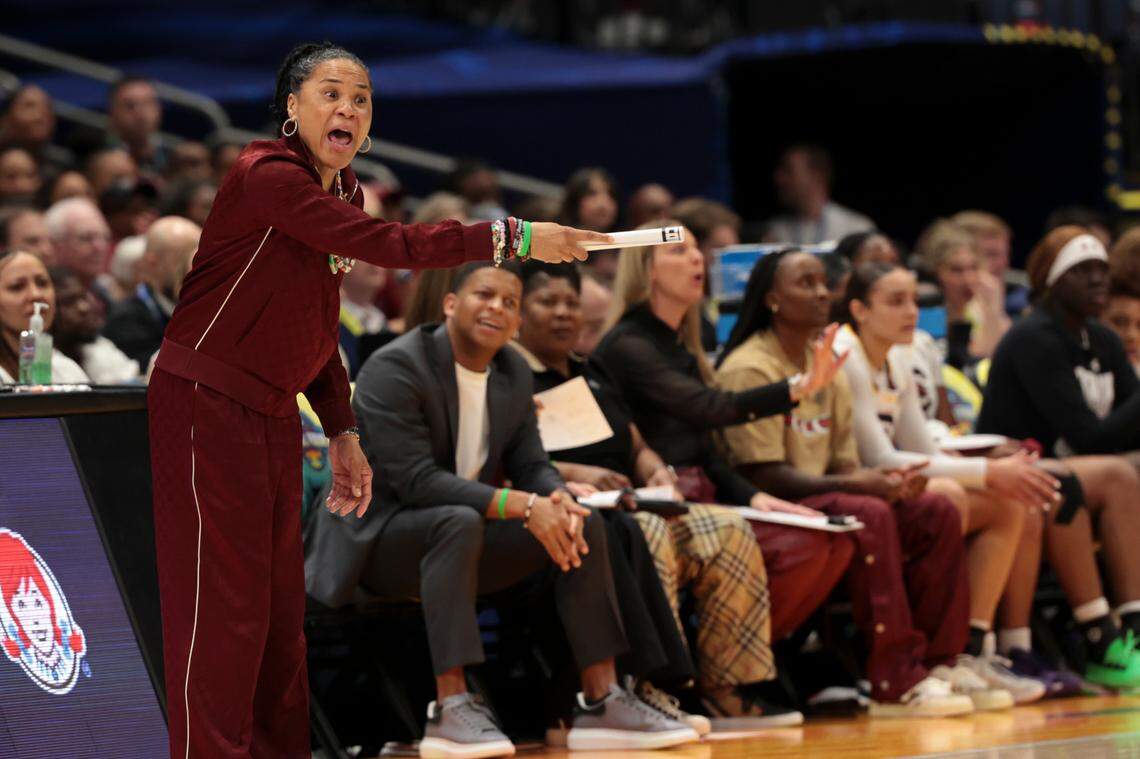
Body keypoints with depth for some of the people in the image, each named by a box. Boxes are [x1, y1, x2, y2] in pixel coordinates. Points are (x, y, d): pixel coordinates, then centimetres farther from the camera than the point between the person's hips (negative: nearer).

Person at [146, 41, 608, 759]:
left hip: (275, 413, 9)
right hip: (208, 402, -9)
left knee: (281, 609, 10)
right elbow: (390, 245, -26)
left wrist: (344, 434, 15)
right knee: (222, 608, -9)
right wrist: (512, 237, -23)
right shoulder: (267, 176, -18)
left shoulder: (344, 190, 11)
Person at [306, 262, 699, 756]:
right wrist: (522, 506, -33)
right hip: (377, 537, -8)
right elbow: (415, 480, -27)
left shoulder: (514, 374, 5)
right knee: (460, 521, -38)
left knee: (583, 524, -8)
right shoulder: (394, 370, -20)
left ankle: (602, 702, -10)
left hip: (460, 531, 8)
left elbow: (530, 466, 6)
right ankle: (450, 710, -41)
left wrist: (559, 499, -21)